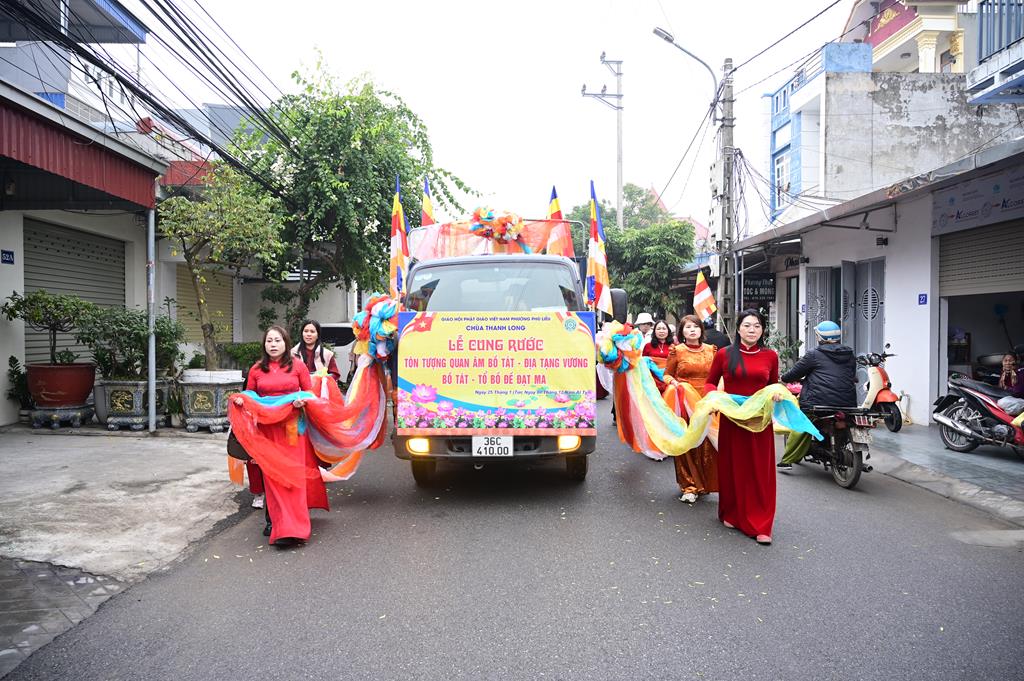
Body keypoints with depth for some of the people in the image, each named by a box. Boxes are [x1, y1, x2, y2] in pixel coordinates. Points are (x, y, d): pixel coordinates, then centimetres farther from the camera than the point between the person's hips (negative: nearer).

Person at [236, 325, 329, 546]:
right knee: (270, 475, 4)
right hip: (266, 427, 2)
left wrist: (303, 401, -14)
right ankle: (273, 521, 16)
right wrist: (240, 399, -5)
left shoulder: (298, 366, 5)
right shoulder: (257, 369, 9)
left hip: (292, 427, -2)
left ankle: (290, 527, -4)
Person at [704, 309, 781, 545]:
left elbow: (774, 384, 17)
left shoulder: (770, 356, 4)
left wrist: (777, 393, -5)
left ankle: (761, 525, 9)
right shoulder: (724, 354, -1)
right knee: (732, 468, 10)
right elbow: (710, 383, 8)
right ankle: (731, 514, 29)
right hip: (732, 419, 0)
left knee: (760, 471, 2)